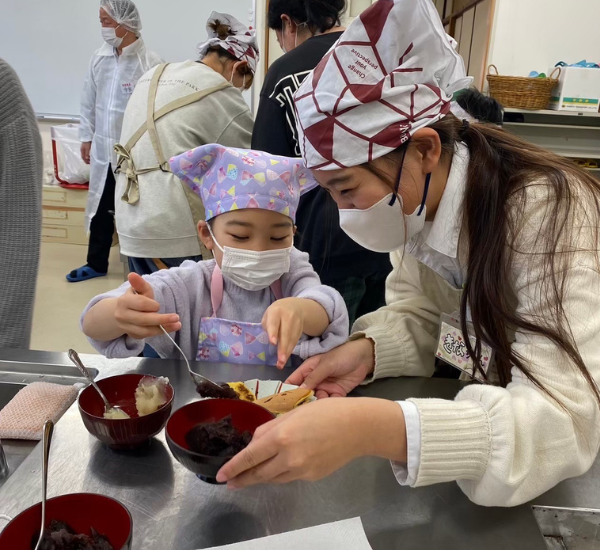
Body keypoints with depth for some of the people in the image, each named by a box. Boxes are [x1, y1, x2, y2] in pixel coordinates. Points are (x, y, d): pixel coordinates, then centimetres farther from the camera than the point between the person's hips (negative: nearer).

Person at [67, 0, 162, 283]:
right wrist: (86, 137, 12)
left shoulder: (150, 62, -13)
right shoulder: (99, 58, 5)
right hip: (102, 149, 6)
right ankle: (96, 263, 32)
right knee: (99, 208, 15)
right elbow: (89, 100, 12)